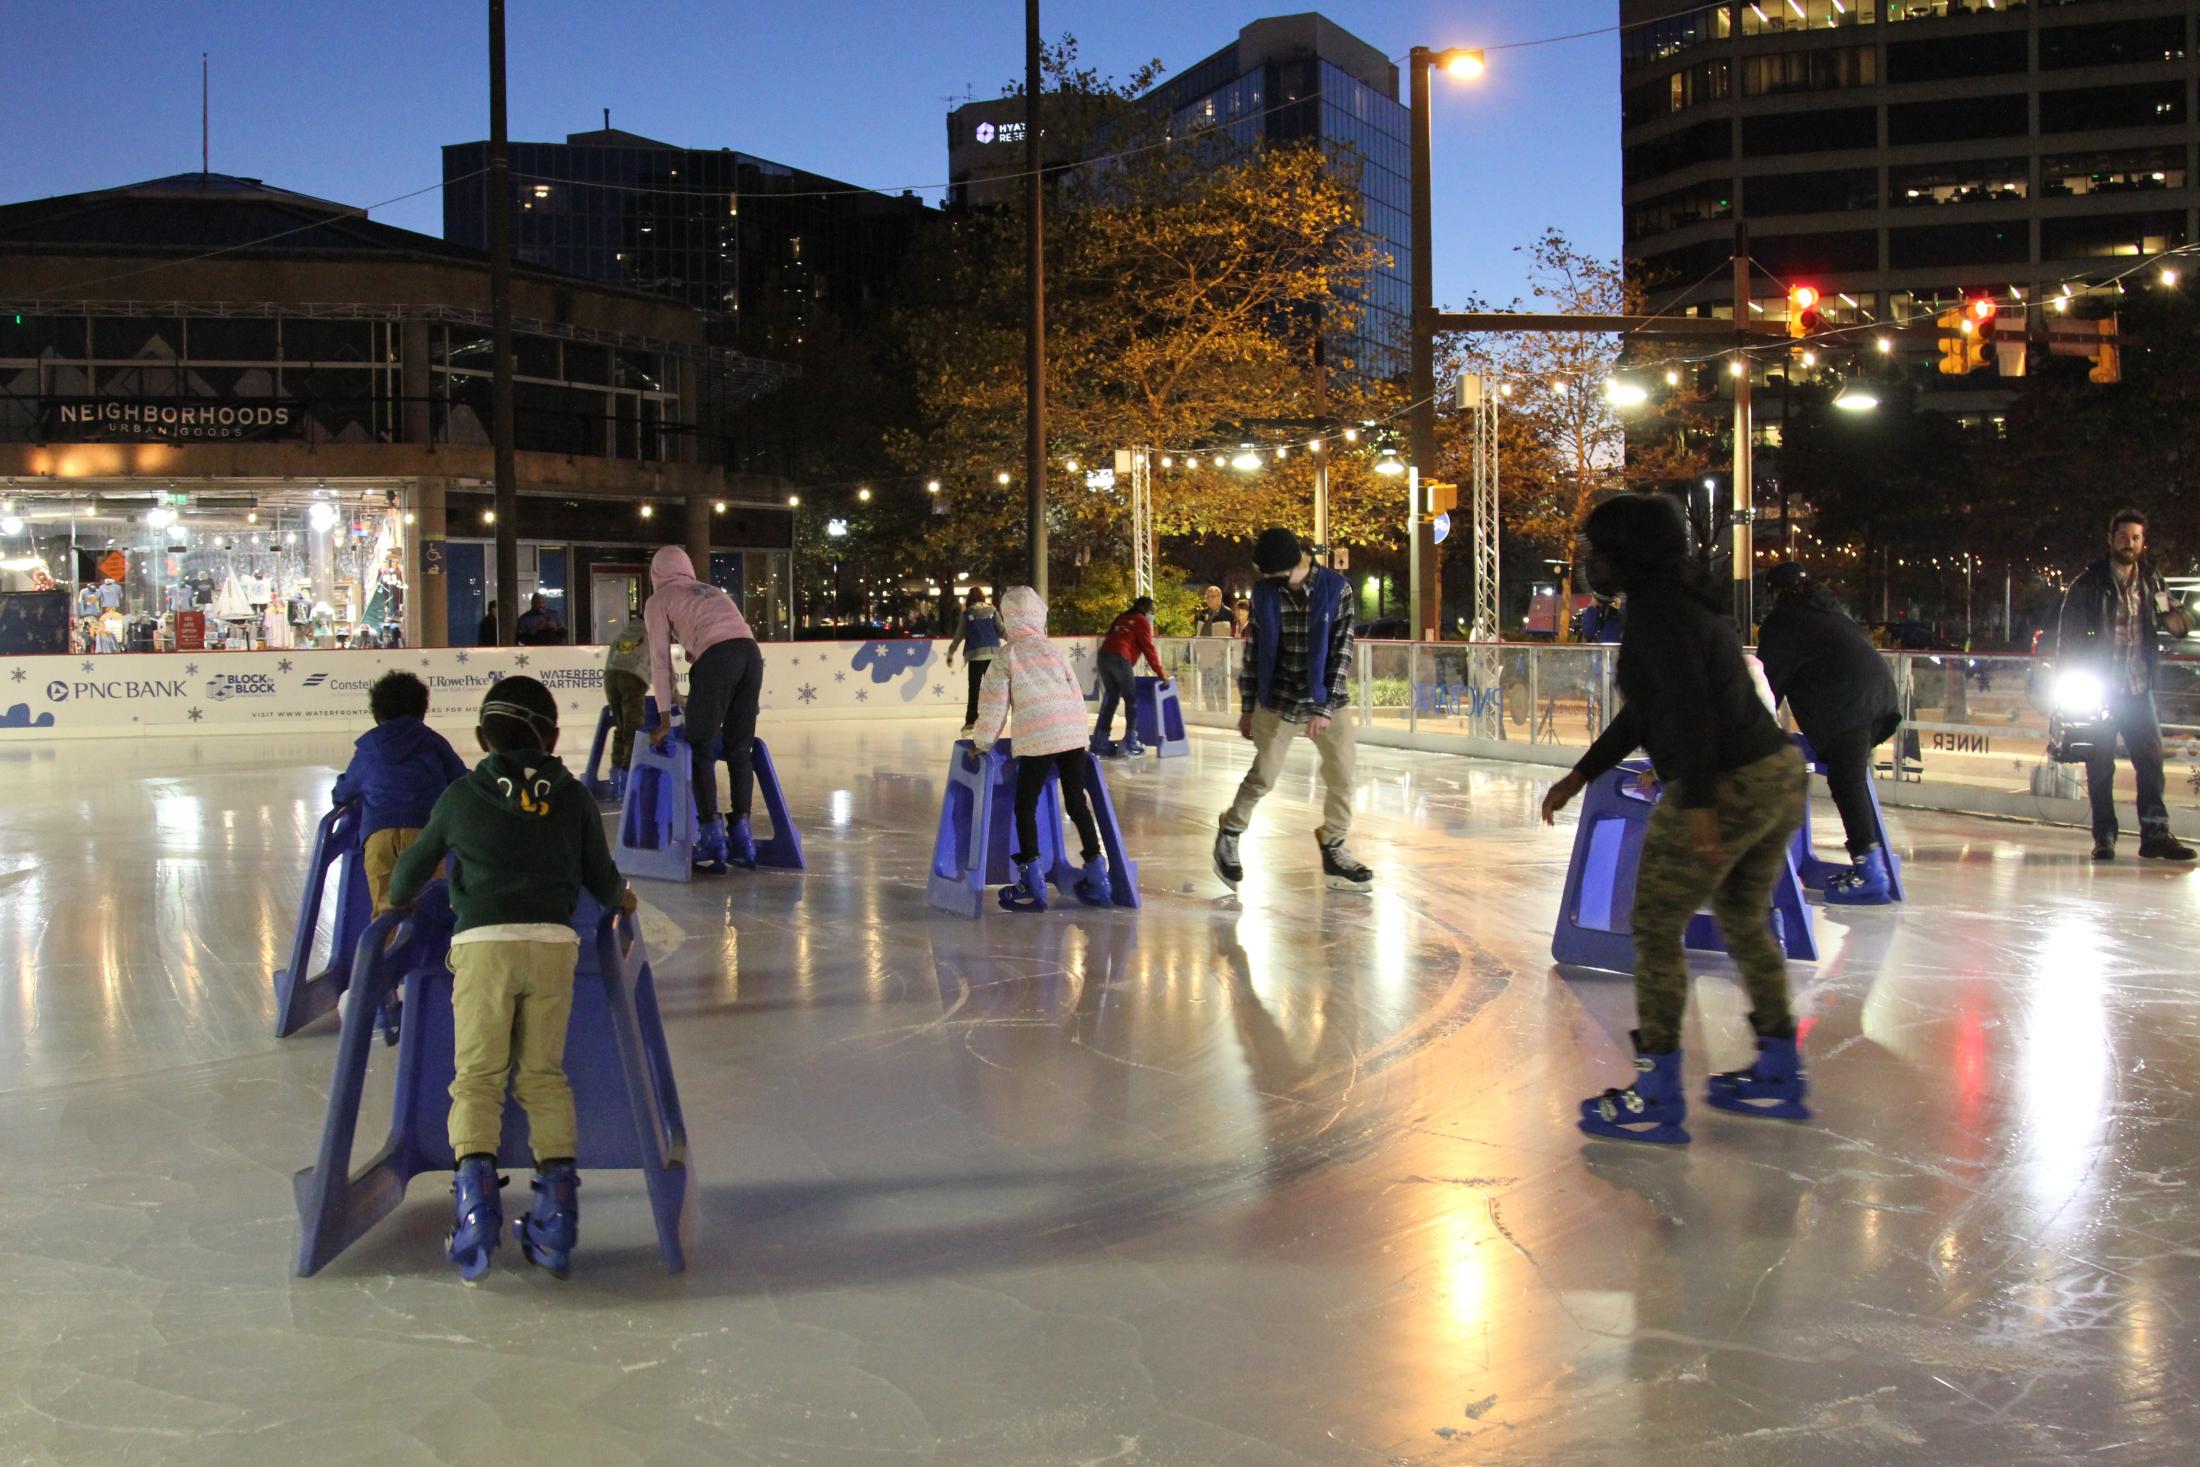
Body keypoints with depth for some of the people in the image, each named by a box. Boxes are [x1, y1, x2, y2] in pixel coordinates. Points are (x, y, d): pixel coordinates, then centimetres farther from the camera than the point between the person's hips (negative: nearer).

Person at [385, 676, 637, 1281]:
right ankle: (557, 1197, 3)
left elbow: (413, 867, 24)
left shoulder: (461, 797, 11)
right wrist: (621, 899, 43)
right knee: (544, 1074, 9)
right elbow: (601, 877, 20)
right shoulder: (574, 799, 13)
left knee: (477, 1075, 0)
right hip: (554, 942, 2)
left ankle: (475, 1184, -18)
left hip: (482, 942, -2)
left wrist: (398, 900, 45)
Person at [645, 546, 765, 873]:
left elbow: (661, 659, 14)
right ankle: (741, 836, 10)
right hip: (751, 652, 5)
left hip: (716, 656, -5)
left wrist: (665, 718, 14)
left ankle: (713, 838, -4)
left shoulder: (659, 600, 19)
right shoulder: (711, 591, 35)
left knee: (700, 750, 4)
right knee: (739, 750, 12)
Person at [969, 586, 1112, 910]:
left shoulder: (1006, 657, 2)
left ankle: (1032, 885, 0)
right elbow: (1076, 693, 16)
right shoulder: (1053, 650, 13)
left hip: (1035, 740, -4)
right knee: (1077, 802, 13)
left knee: (1026, 807, 4)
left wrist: (982, 741, 11)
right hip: (1073, 735, 4)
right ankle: (1097, 874, 15)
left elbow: (993, 702, 0)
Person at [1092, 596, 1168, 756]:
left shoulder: (1122, 619, 30)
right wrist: (1160, 673, 4)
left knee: (1110, 698, 15)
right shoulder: (1142, 621, 8)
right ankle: (1130, 742, -4)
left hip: (1104, 655, 7)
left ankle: (1100, 741, 13)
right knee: (1131, 699, 2)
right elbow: (1148, 648, 2)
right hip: (1120, 658, -7)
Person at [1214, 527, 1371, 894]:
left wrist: (1326, 707, -15)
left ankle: (1334, 853, 19)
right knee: (1263, 775, 0)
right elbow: (1253, 650, 4)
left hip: (1328, 701, 1)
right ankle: (1228, 836, 22)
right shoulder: (1264, 592, -4)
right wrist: (1247, 707, 6)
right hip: (1277, 702, 0)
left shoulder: (1336, 589, -9)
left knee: (1341, 777, 3)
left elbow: (1342, 651, -10)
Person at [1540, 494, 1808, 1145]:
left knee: (1655, 931, 1)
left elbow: (1689, 706, -25)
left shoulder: (1654, 608, -13)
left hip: (1727, 787, -10)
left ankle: (1657, 1101, 8)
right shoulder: (1686, 600, 18)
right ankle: (1780, 1078, 33)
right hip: (1779, 773, 10)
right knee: (1744, 923, 23)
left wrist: (1697, 803, -30)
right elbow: (1646, 711, 24)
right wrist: (1580, 775, 25)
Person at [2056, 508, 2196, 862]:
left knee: (2151, 759, -1)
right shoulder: (2088, 584, -6)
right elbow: (2068, 636, -5)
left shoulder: (2151, 582, 7)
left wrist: (2174, 621, -9)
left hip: (2139, 688, 4)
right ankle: (2104, 837, 10)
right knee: (2100, 766, 1)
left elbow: (2165, 619, 15)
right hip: (2098, 689, -4)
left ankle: (2155, 833, 4)